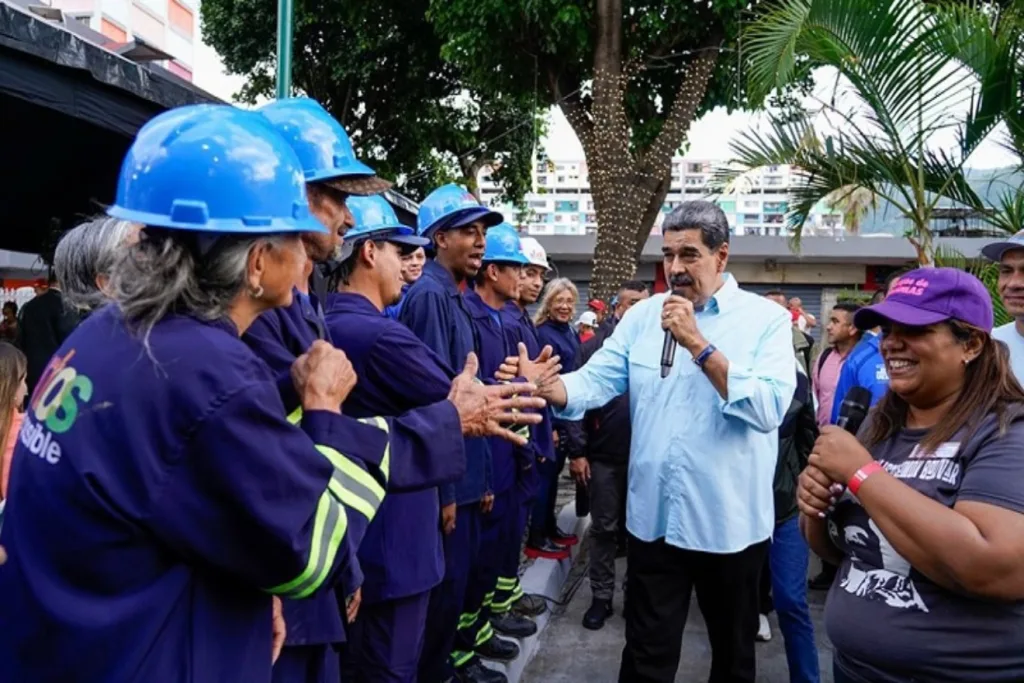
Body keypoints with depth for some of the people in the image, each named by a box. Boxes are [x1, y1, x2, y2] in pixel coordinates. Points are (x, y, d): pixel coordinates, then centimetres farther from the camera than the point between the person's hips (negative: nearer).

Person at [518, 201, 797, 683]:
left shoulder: (766, 319, -7)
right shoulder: (643, 316, 3)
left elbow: (769, 408, -20)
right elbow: (595, 380, -6)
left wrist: (698, 344, -24)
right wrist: (542, 385, -26)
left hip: (729, 521, -2)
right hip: (653, 516, 2)